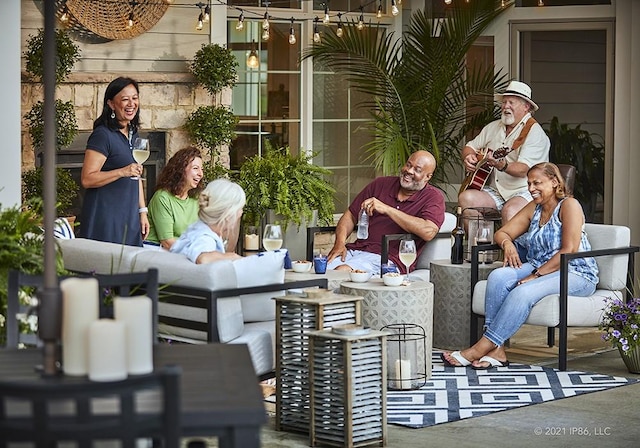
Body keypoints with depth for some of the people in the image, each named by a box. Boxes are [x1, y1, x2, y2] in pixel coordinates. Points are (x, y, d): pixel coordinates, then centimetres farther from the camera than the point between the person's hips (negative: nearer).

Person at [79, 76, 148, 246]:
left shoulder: (133, 134, 14)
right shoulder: (103, 135, -11)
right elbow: (86, 179, -18)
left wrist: (142, 212, 17)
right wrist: (122, 172, -27)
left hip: (130, 219, 8)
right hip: (105, 219, -8)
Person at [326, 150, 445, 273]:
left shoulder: (434, 197, 2)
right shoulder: (381, 184, 17)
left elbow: (428, 232, -18)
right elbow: (351, 216, 19)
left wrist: (386, 209, -17)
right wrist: (340, 243, -2)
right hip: (356, 249, 5)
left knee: (342, 271, -31)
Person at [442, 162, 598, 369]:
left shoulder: (569, 205, -7)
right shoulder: (534, 208, 17)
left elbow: (569, 251, -17)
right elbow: (502, 233, 18)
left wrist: (535, 275, -21)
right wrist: (507, 243, -8)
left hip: (575, 274, -7)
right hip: (539, 269, 7)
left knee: (523, 292, -34)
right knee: (498, 276, -22)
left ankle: (481, 348, -31)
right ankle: (496, 350, -31)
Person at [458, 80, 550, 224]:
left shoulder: (534, 132, -7)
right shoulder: (493, 127, 16)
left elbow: (524, 170, -20)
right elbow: (469, 147, 24)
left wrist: (502, 165, -39)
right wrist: (469, 157, -1)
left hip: (523, 191, -6)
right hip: (493, 190, 6)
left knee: (510, 211, -38)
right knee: (466, 198, -22)